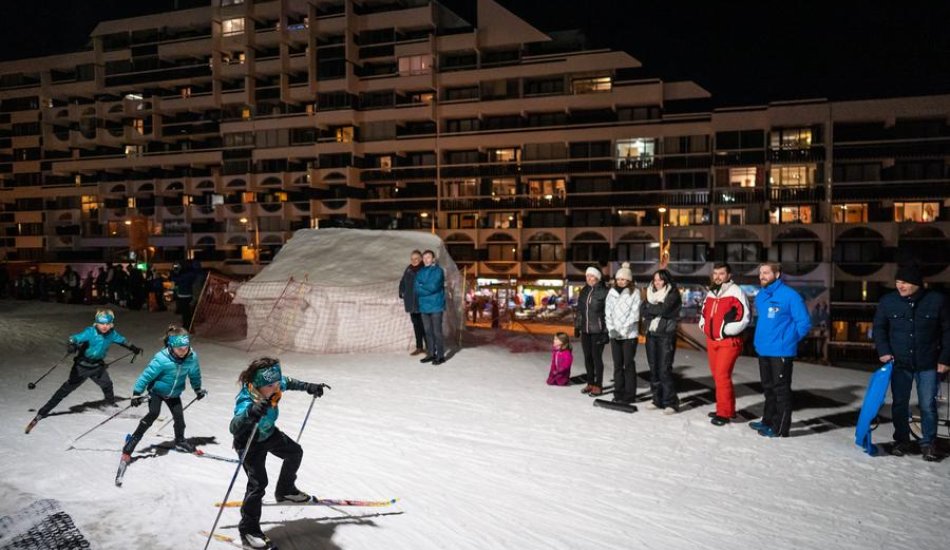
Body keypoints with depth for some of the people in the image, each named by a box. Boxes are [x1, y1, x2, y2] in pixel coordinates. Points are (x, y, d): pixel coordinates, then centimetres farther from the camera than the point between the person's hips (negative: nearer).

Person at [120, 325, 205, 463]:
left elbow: (194, 374, -1)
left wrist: (197, 389, 13)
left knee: (179, 416, 3)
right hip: (157, 391, -4)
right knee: (153, 413, -22)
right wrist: (136, 393, -23)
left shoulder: (192, 357, -21)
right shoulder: (161, 359, -34)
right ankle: (132, 442, -11)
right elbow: (147, 375, -25)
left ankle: (180, 441, 31)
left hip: (174, 393, 4)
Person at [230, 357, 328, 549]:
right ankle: (248, 529, 2)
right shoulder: (246, 403, -44)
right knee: (258, 483, -15)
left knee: (295, 452, 21)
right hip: (250, 443, -8)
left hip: (269, 434, 8)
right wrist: (250, 414, -78)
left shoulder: (274, 386, -24)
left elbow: (287, 382, 1)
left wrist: (308, 387, -3)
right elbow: (234, 428, -60)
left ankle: (285, 490, 46)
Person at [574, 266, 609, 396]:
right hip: (585, 330, 6)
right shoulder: (584, 291, 10)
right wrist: (577, 327, 15)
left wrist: (606, 330, -14)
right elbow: (579, 310, 16)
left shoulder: (603, 292, -9)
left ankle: (598, 385, 10)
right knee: (587, 357, 12)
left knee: (597, 357, -1)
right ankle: (590, 383, 24)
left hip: (597, 331, -6)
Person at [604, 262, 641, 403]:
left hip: (629, 334, -4)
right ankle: (618, 393, 18)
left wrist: (624, 329, -16)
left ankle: (629, 395, 5)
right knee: (617, 364, 10)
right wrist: (611, 328, -7)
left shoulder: (634, 292, -3)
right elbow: (607, 312, 6)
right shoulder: (611, 292, 9)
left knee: (629, 364, -2)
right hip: (614, 334, 4)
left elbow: (635, 313, -10)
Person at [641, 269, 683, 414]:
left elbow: (664, 310, -19)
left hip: (666, 335, -6)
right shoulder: (651, 293, 14)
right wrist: (656, 309, -13)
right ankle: (657, 400, 16)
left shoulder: (673, 294, -3)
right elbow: (642, 311, 0)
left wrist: (650, 308, -4)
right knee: (654, 368, 8)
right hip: (651, 334, 6)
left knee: (665, 369, -10)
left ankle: (671, 403, -5)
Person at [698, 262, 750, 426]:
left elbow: (743, 317, -17)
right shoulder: (710, 293, 15)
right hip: (711, 340, 8)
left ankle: (725, 413, -3)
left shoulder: (736, 292, -10)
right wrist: (704, 326, 12)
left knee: (722, 376, -12)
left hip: (729, 341, -8)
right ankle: (726, 409, 23)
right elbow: (704, 313, 28)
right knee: (717, 376, 12)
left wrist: (725, 331, -17)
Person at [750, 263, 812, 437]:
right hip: (763, 351, 8)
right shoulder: (760, 296, 10)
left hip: (781, 352, -8)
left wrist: (788, 340, -8)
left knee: (781, 390, -1)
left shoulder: (790, 295, -14)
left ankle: (780, 428, 5)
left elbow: (804, 323, -12)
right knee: (768, 388, 18)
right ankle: (768, 421, 30)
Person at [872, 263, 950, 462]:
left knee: (927, 405, 3)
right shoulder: (888, 301, -3)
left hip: (928, 364, -1)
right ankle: (902, 441, 20)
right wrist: (883, 351, -4)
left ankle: (929, 443, 16)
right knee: (899, 404, 7)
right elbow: (879, 328, 7)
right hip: (900, 363, 2)